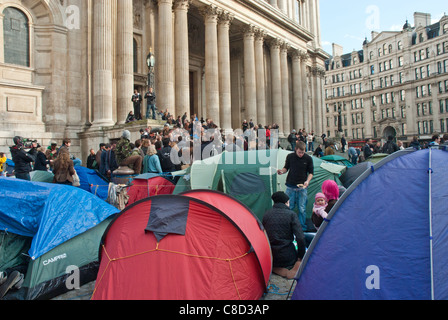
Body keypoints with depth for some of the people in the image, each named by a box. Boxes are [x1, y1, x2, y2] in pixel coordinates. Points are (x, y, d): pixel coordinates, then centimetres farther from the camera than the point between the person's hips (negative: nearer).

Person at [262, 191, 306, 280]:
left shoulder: (267, 214, 5)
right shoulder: (291, 214, -7)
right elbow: (300, 238, -13)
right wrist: (301, 256, 0)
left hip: (270, 259, 4)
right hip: (288, 258, -4)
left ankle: (273, 268, 2)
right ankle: (292, 270, -5)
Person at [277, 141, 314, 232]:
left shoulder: (308, 158, -3)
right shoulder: (290, 157, 0)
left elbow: (311, 172, 5)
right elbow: (286, 168, 12)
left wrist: (307, 181, -12)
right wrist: (282, 171, -10)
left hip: (302, 187, -1)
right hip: (290, 187, 1)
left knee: (302, 209, 1)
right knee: (288, 207, 4)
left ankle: (302, 227, 15)